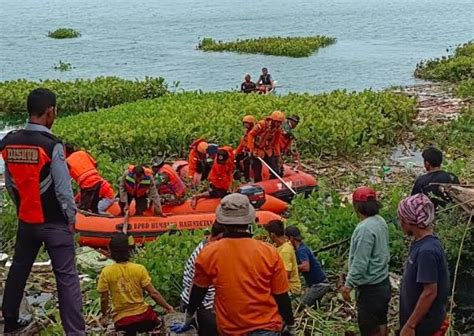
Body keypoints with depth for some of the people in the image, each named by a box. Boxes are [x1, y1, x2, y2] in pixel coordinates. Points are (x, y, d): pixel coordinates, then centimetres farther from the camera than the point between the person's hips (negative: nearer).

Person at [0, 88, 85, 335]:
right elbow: (63, 188, -16)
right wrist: (71, 219, -3)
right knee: (67, 278, -1)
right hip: (54, 223, -6)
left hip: (25, 220, 6)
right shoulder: (51, 146, -19)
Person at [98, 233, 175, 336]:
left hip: (121, 320, -1)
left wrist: (104, 316, 13)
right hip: (142, 314, 2)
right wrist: (167, 306, 7)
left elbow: (104, 299, -4)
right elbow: (153, 293, -7)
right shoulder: (139, 269, -10)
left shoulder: (106, 272, -10)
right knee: (159, 326, 30)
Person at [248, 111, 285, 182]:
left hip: (268, 151, 5)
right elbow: (250, 135, -15)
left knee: (276, 172, -5)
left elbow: (276, 142, 6)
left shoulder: (278, 129, -4)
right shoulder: (261, 125, -19)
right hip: (257, 151, -4)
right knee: (257, 174, 0)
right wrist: (251, 148, -19)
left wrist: (277, 154, 4)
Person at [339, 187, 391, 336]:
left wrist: (348, 284, -17)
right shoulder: (380, 222, 4)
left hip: (370, 288, -9)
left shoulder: (365, 228, -25)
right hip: (383, 283, 9)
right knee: (381, 324, 19)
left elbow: (360, 262, -25)